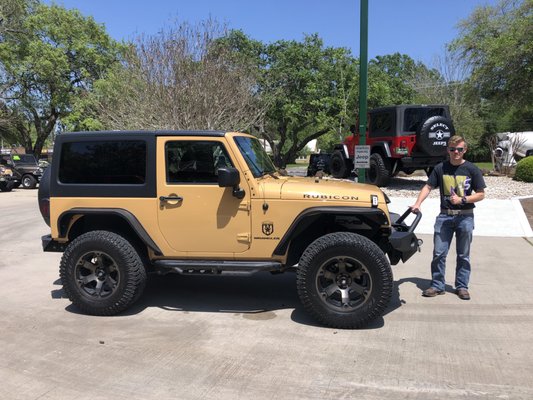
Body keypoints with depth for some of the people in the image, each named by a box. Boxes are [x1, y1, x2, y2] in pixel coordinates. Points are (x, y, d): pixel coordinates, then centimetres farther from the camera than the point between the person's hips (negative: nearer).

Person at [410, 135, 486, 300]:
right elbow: (428, 187, 1)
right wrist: (418, 203, -15)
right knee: (439, 253, 1)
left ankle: (462, 286, 22)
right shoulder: (440, 168, 2)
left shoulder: (472, 169, -2)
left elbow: (481, 194, 0)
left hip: (465, 217, -1)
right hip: (444, 216, 1)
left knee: (463, 255, 9)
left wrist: (462, 199, -15)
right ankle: (437, 285, 14)